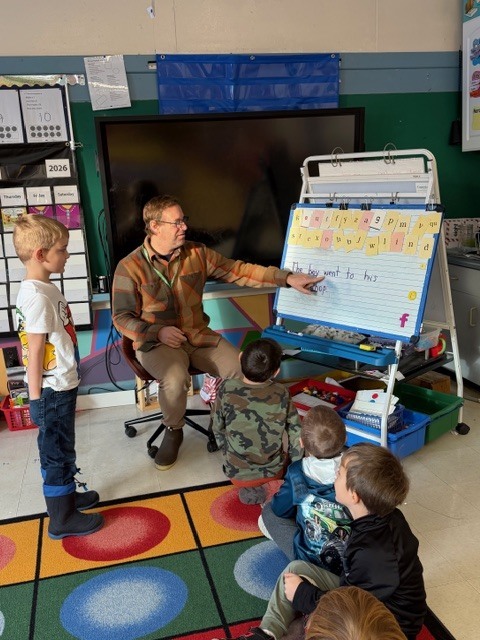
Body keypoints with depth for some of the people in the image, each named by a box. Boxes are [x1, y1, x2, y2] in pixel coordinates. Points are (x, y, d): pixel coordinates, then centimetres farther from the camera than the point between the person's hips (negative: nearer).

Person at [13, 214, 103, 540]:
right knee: (57, 450, 4)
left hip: (62, 384, 9)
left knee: (58, 447, 22)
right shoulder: (37, 297, -23)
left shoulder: (43, 288, 7)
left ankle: (65, 495, 40)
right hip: (54, 390, -9)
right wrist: (35, 398, -17)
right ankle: (62, 519, 18)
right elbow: (34, 351, -21)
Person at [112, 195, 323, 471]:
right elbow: (122, 318, -5)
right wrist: (158, 332, -21)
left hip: (198, 335, 4)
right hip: (156, 342, -4)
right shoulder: (130, 267, -8)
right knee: (176, 379, -34)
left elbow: (239, 271, 1)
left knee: (244, 371, -16)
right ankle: (174, 432, -2)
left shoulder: (197, 253, 1)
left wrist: (287, 277, -6)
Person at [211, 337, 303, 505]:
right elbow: (296, 432, -6)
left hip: (237, 473, 2)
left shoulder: (227, 389, -19)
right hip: (274, 472, -1)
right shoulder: (282, 394, -16)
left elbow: (218, 428, -6)